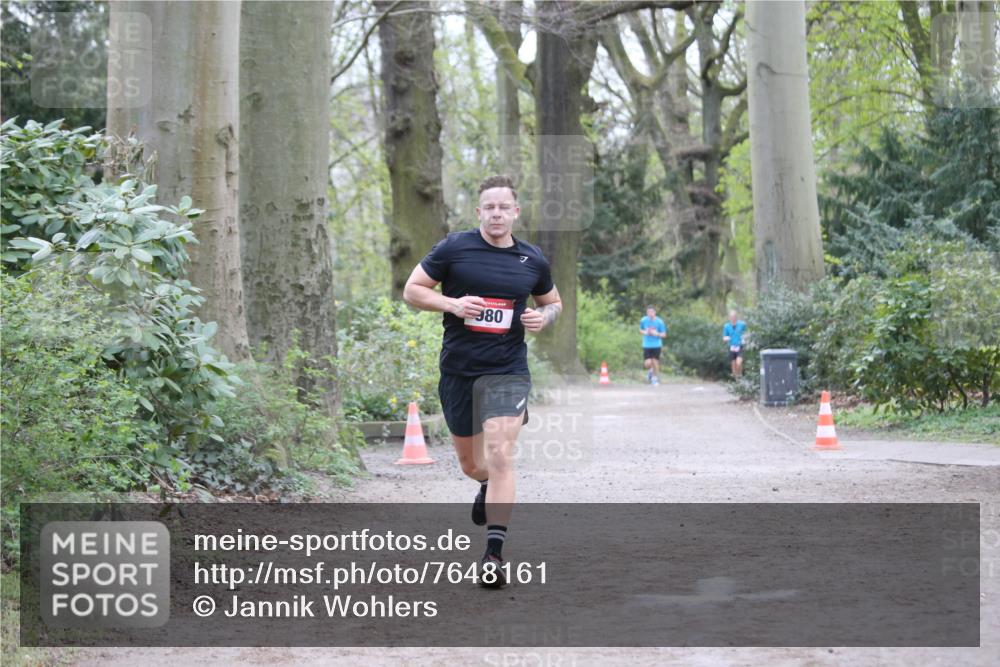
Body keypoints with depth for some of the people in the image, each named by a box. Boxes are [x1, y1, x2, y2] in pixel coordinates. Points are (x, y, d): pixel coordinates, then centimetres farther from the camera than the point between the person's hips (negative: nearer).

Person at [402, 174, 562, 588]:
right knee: (471, 464, 14)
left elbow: (553, 302, 21)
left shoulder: (533, 261, 5)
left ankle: (494, 553, -15)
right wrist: (452, 304, -16)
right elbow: (411, 290, 1)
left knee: (500, 456, -17)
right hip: (457, 370, 1)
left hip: (507, 371, -1)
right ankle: (489, 487, 52)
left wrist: (544, 317, -2)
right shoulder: (453, 249, -2)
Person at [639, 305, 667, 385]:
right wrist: (645, 332, -10)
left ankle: (655, 378, 26)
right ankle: (650, 370, 28)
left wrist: (657, 334, -22)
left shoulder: (659, 322, -9)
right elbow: (640, 330, 13)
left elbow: (664, 335, -3)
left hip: (657, 345, -1)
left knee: (655, 362, 1)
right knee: (647, 364, -9)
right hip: (647, 345, 1)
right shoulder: (643, 320, -5)